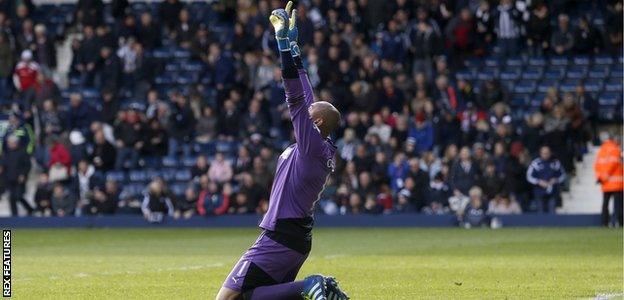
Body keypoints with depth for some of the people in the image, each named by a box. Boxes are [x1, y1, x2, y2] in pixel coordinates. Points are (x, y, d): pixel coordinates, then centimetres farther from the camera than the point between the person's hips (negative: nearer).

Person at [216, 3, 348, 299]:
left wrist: (284, 42, -16)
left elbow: (296, 97, -19)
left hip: (280, 238, -10)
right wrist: (292, 44, 22)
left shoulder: (313, 144, -12)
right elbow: (304, 96, 18)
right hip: (297, 237, 10)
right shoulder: (320, 148, 12)